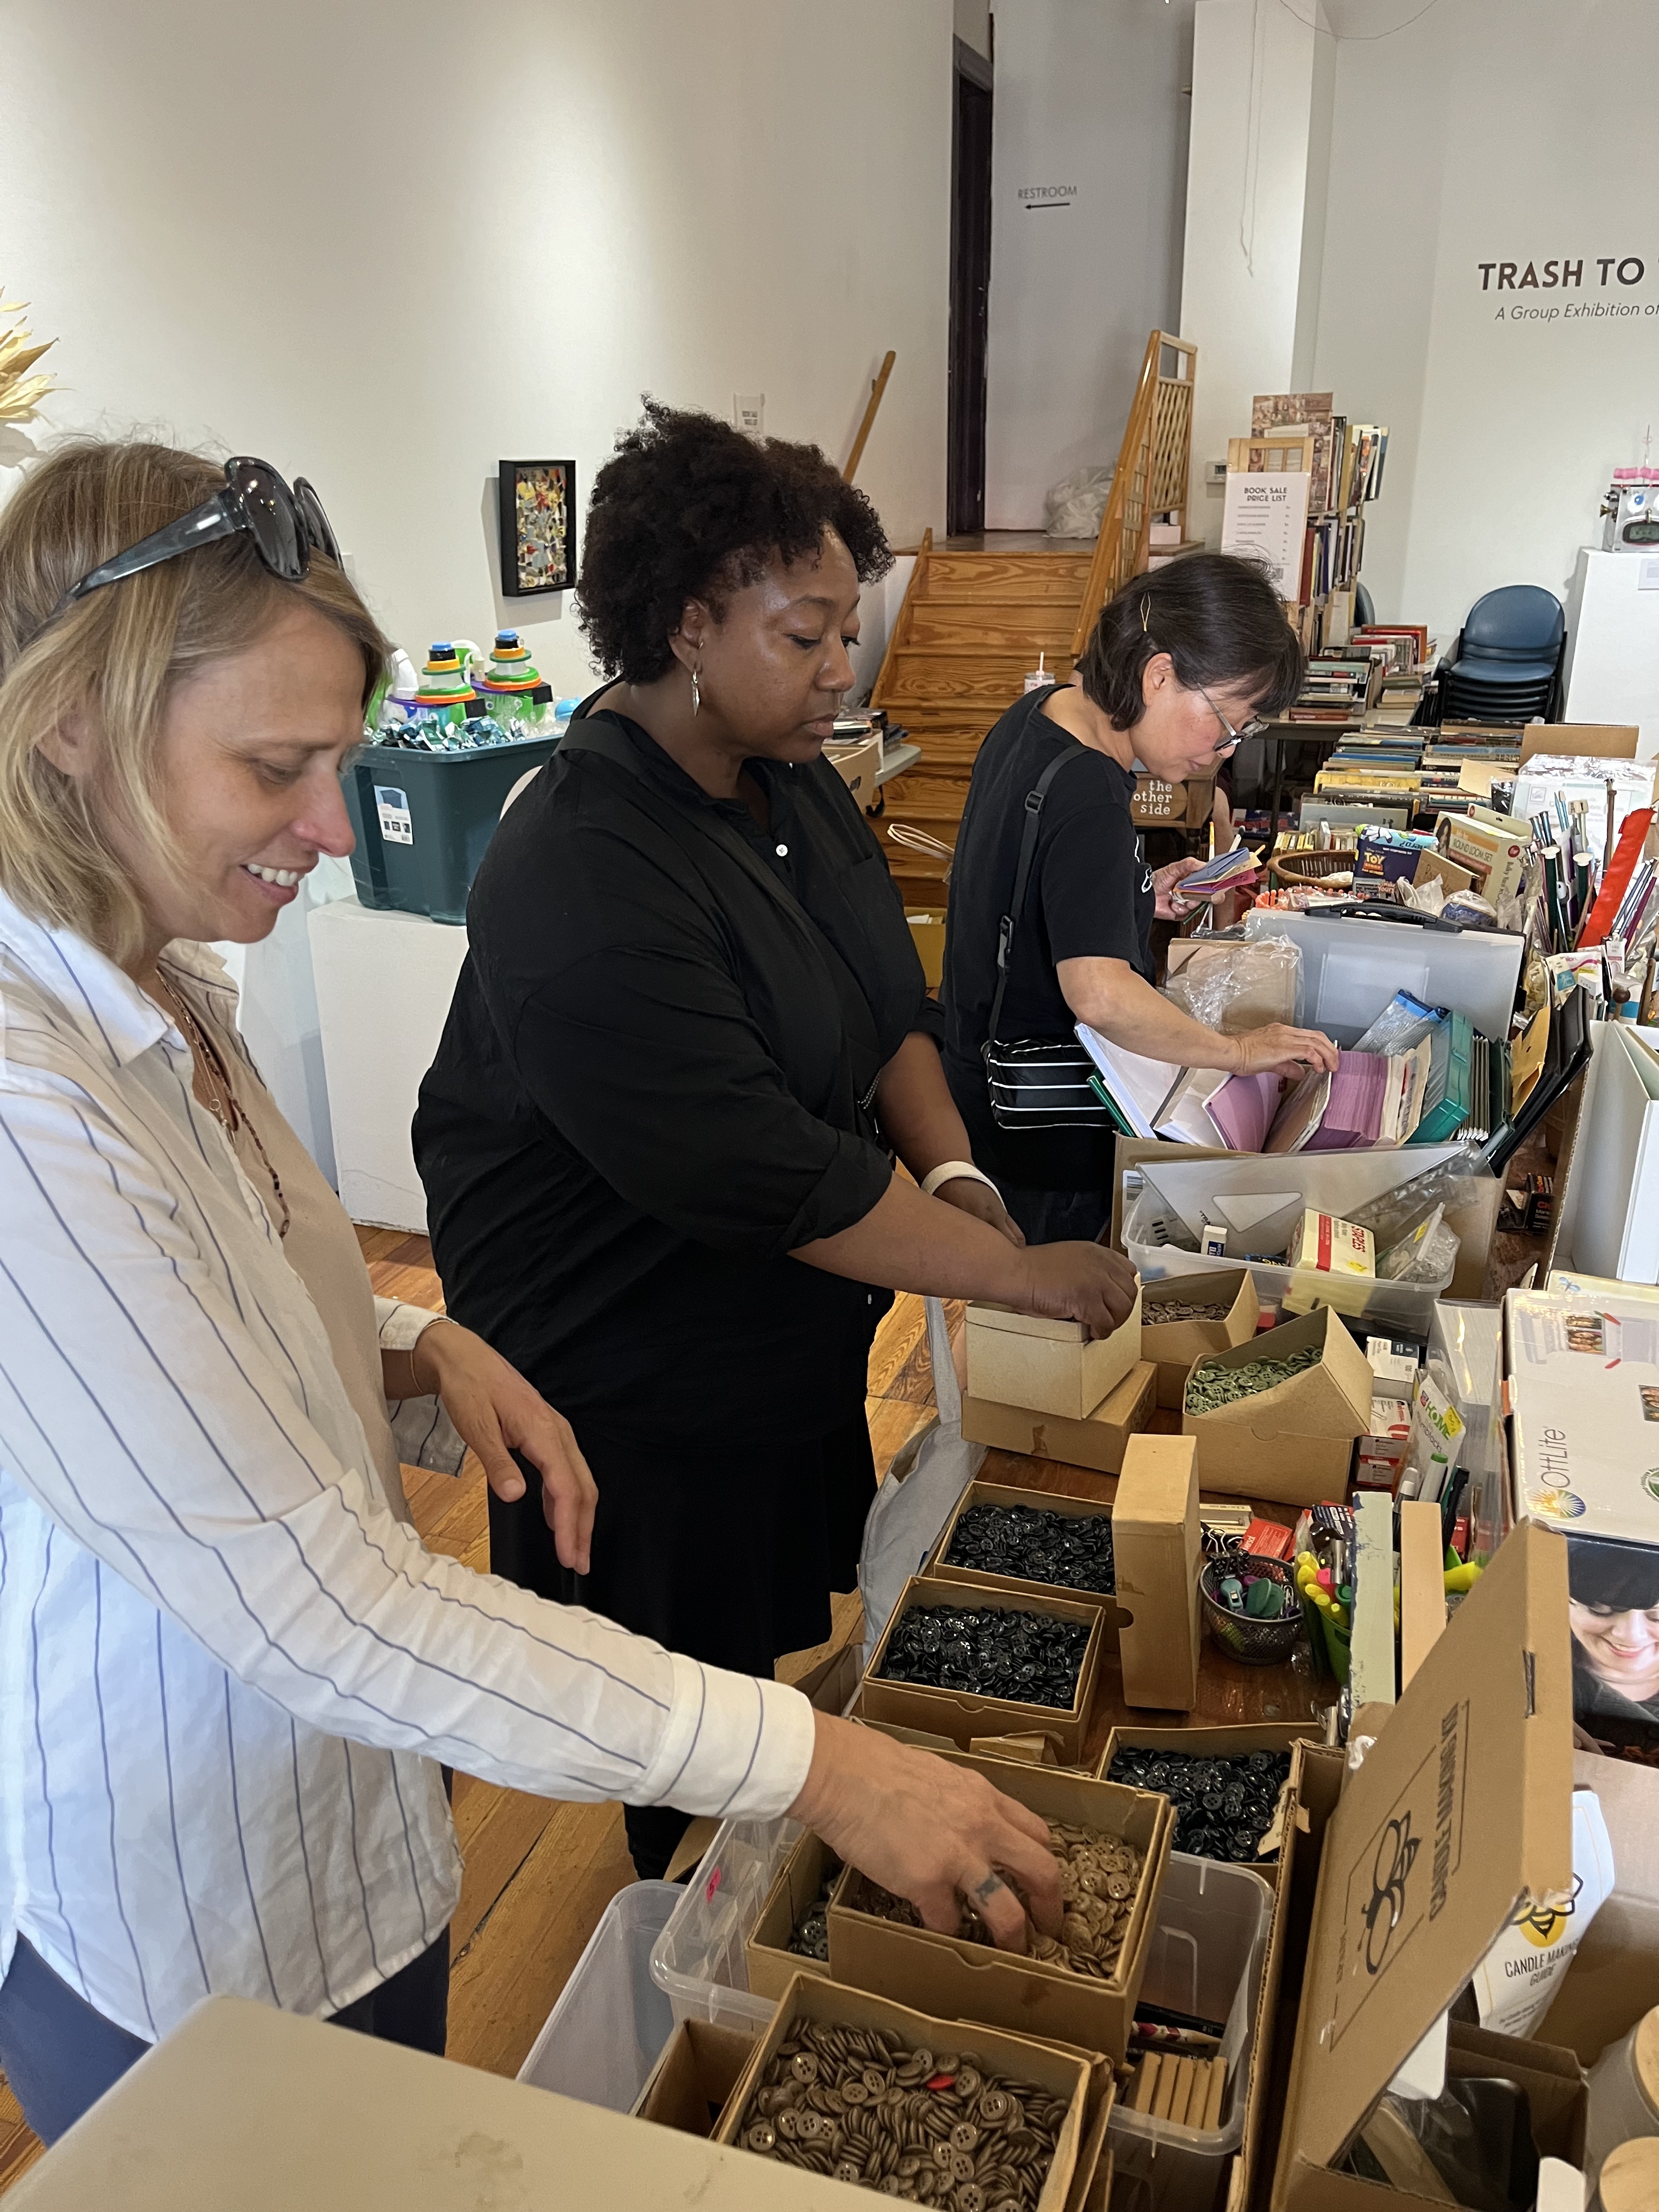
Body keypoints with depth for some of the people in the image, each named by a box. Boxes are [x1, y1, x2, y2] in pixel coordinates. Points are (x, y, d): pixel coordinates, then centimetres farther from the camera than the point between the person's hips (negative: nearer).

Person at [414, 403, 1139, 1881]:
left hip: (794, 1343, 8)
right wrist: (1030, 1276, -27)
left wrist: (953, 1171, -13)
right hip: (638, 1390, -8)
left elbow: (892, 1006, 5)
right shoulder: (581, 882, -31)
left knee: (783, 1653, 27)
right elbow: (772, 1175, -32)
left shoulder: (793, 782, -1)